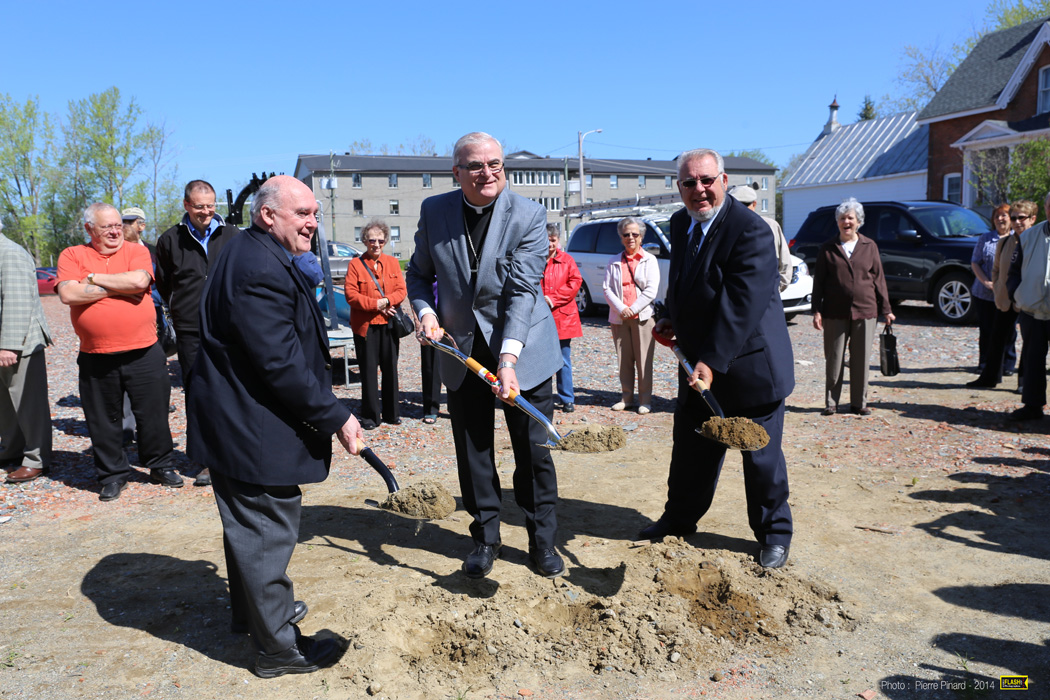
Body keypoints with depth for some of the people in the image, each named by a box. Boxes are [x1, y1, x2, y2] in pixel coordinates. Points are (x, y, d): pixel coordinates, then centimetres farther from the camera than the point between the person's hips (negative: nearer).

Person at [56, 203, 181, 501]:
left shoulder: (137, 251, 4)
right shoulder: (72, 255, 5)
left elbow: (139, 280, -17)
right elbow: (68, 294, -11)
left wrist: (93, 278, -8)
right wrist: (117, 287, -10)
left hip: (144, 353, -1)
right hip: (96, 358, 1)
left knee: (154, 415, 8)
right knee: (103, 420, 10)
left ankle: (162, 466, 26)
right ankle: (113, 474, 26)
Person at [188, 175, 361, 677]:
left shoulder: (256, 254, 10)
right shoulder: (259, 270, -25)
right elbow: (280, 364, -28)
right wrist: (336, 417, -19)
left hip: (237, 423, 11)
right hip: (254, 432, -11)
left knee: (251, 527, 25)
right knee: (267, 531, 3)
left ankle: (252, 613, 45)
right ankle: (278, 647, 19)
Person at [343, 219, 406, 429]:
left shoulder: (393, 262, 10)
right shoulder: (355, 264, 0)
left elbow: (401, 291, 3)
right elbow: (351, 294, -8)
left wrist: (386, 300, -15)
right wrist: (376, 304, -15)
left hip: (389, 324, 3)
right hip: (365, 325, -3)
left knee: (390, 368, 9)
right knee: (368, 371, 2)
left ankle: (392, 413, 22)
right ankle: (370, 416, 12)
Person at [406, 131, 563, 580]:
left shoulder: (529, 215, -13)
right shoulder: (434, 211, -3)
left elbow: (523, 290, -21)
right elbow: (419, 273, 10)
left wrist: (508, 358, -31)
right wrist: (425, 311, -11)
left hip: (522, 349, -2)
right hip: (462, 351, 3)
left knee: (534, 452, 6)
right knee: (473, 453, 12)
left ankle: (543, 541, 25)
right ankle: (485, 538, 30)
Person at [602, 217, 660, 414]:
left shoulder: (649, 260, 5)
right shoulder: (614, 261, 11)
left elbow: (651, 290, -4)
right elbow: (607, 289, 4)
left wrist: (633, 309, -10)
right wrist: (621, 309, -10)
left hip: (643, 316, -2)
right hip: (619, 318, 3)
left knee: (644, 360, -2)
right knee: (624, 360, 7)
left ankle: (645, 400, 5)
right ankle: (626, 397, 17)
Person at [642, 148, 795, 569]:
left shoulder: (750, 230, -21)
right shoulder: (681, 222, 4)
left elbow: (741, 306, -27)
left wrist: (713, 361, -30)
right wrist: (672, 319, 7)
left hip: (748, 362, -7)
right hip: (698, 361, 7)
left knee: (761, 455, 7)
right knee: (690, 447, 17)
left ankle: (774, 533, 26)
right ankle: (680, 519, 36)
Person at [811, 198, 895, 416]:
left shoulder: (869, 246, 9)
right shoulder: (828, 248, 6)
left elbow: (879, 279, 10)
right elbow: (818, 282, 4)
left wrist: (886, 309, 8)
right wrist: (817, 310, -3)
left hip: (865, 312, 1)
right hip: (835, 314, -1)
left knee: (861, 360, 6)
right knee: (834, 360, 3)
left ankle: (859, 403, 16)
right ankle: (831, 402, 12)